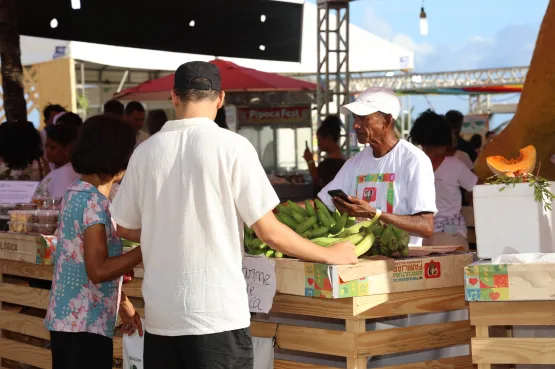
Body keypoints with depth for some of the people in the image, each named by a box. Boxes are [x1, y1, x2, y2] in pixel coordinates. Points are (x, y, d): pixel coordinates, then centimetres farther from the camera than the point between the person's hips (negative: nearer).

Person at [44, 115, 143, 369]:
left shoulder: (76, 193, 12)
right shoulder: (94, 201, -17)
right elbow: (98, 270, -22)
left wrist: (122, 302, 20)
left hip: (66, 318, 10)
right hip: (85, 324, -10)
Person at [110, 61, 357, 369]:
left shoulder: (146, 151, 2)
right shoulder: (232, 146, -8)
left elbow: (125, 228, 13)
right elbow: (269, 232, -8)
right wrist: (330, 255, 6)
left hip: (160, 313, 4)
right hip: (217, 312, -4)